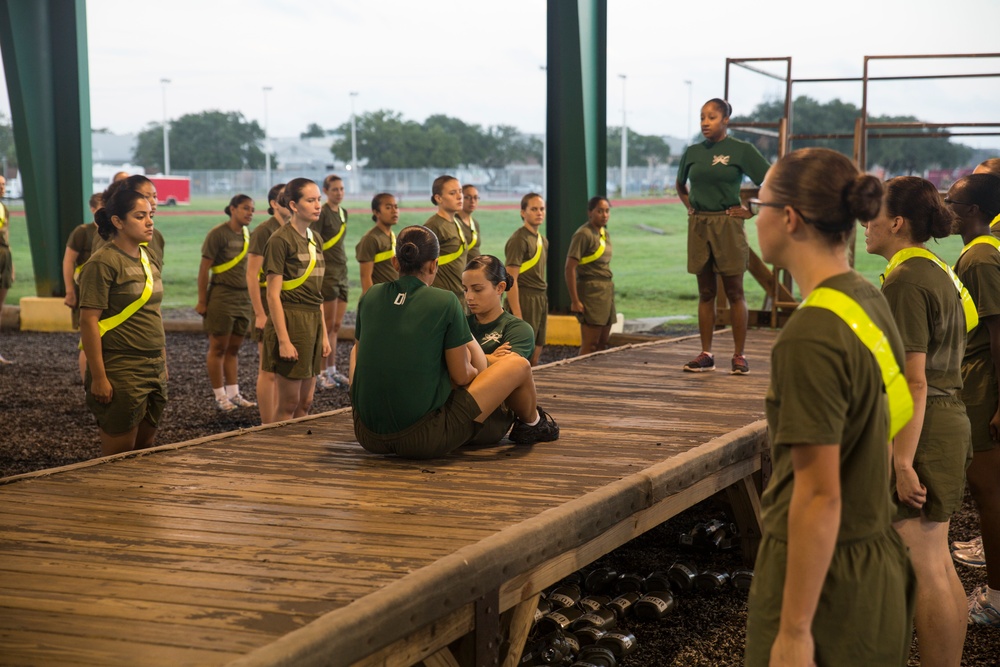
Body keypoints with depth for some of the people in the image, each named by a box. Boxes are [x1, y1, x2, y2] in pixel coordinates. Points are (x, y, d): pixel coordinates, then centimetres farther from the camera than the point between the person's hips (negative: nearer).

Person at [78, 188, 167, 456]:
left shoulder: (150, 257, 11)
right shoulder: (102, 263, -13)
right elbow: (89, 321, -16)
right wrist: (98, 378, -19)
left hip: (154, 370, 7)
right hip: (120, 372, -7)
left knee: (144, 448, 12)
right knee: (118, 456, 0)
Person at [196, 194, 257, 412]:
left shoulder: (248, 234, 10)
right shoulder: (218, 233, -10)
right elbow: (204, 268, -10)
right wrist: (202, 301, -12)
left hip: (244, 297, 6)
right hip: (222, 295, -6)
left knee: (234, 348, 12)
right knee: (218, 348, 2)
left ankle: (233, 394, 17)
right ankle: (220, 397, 7)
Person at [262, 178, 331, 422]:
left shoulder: (315, 239, 12)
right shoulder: (280, 240, -11)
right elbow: (273, 294, -14)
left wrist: (324, 334, 14)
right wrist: (283, 340, -18)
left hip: (313, 321, 8)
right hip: (290, 320, -7)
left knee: (305, 402, 10)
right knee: (289, 403, -2)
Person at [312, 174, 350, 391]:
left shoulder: (343, 213, 14)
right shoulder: (322, 213, -11)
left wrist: (342, 264, 18)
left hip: (341, 273, 8)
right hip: (327, 273, -8)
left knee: (336, 326, 10)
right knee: (327, 326, -5)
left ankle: (332, 370, 16)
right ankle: (321, 373, 1)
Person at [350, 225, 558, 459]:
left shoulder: (370, 297, 4)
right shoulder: (445, 302, -8)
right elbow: (462, 376, -4)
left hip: (368, 438, 5)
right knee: (518, 365, 8)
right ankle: (531, 424, 43)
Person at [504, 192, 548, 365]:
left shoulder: (543, 240, 16)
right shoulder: (518, 240, -11)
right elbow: (511, 279, -16)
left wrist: (545, 309, 17)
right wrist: (517, 314, -21)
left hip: (541, 300, 9)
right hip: (525, 300, -8)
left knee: (535, 357, 12)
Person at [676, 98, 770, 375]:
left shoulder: (742, 150, -5)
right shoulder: (693, 152, 8)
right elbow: (680, 184, 26)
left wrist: (752, 211, -7)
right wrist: (689, 206, 12)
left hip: (727, 225, -4)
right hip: (698, 225, 4)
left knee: (734, 292, 0)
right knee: (706, 293, 8)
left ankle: (739, 356, 4)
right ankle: (706, 355, 11)